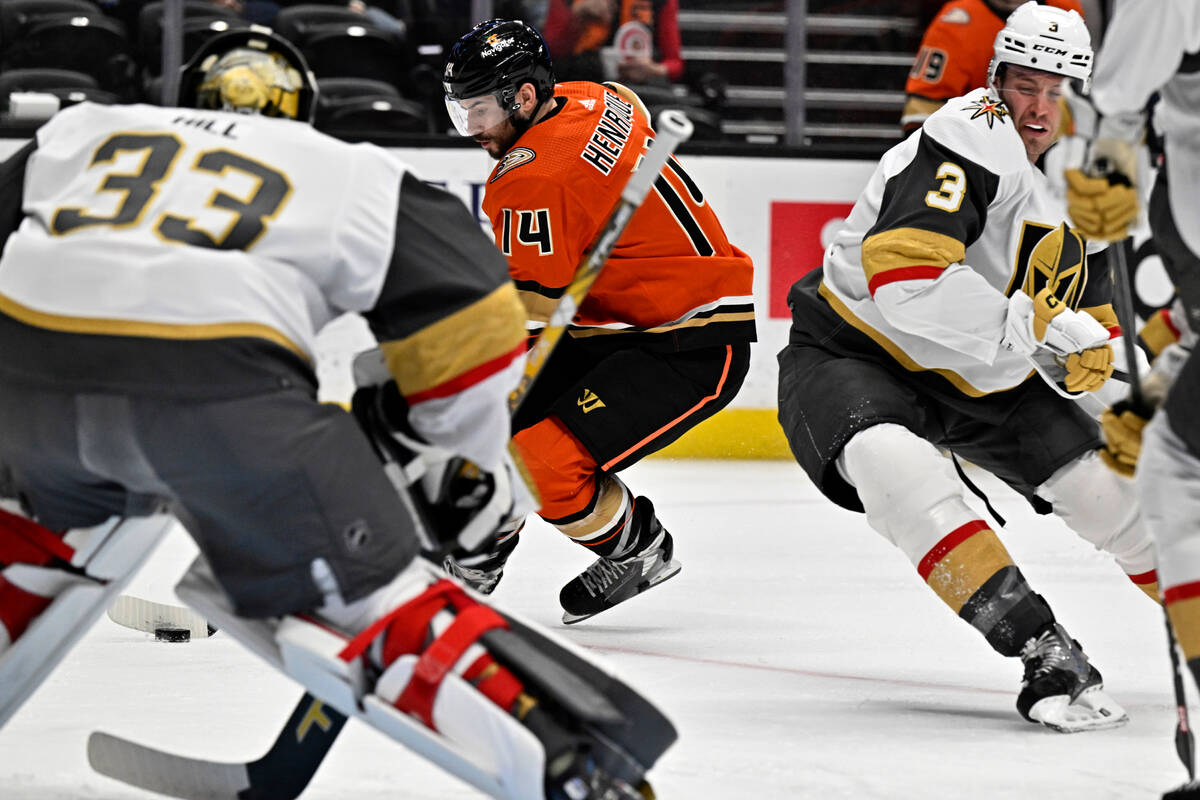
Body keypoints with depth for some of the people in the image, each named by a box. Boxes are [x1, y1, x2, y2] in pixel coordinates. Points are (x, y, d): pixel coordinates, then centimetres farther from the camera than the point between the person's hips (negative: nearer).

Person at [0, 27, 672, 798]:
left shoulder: (81, 131, 32)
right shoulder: (349, 170, 24)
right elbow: (462, 303, 17)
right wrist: (473, 462, 28)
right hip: (218, 378, -3)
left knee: (64, 509, 35)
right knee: (364, 585, 2)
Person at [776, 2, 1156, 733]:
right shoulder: (974, 140, -24)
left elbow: (1090, 317, 15)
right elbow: (903, 280, -36)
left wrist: (1090, 354, -10)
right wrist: (1033, 325, -31)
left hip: (978, 376, 8)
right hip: (851, 352, -8)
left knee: (1107, 483, 1)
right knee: (896, 463, -37)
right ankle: (1044, 651, -42)